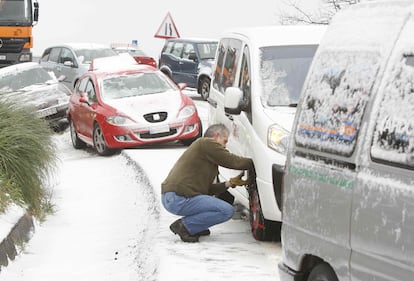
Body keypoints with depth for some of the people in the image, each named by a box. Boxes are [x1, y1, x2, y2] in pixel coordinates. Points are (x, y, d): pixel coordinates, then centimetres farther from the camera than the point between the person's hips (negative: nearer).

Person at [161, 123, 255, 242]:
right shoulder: (207, 143, -4)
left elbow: (207, 188, 21)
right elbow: (233, 161, -9)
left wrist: (229, 183, 10)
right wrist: (253, 163, 5)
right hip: (179, 199, -10)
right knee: (227, 211, -14)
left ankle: (194, 227, 13)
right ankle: (184, 226, -9)